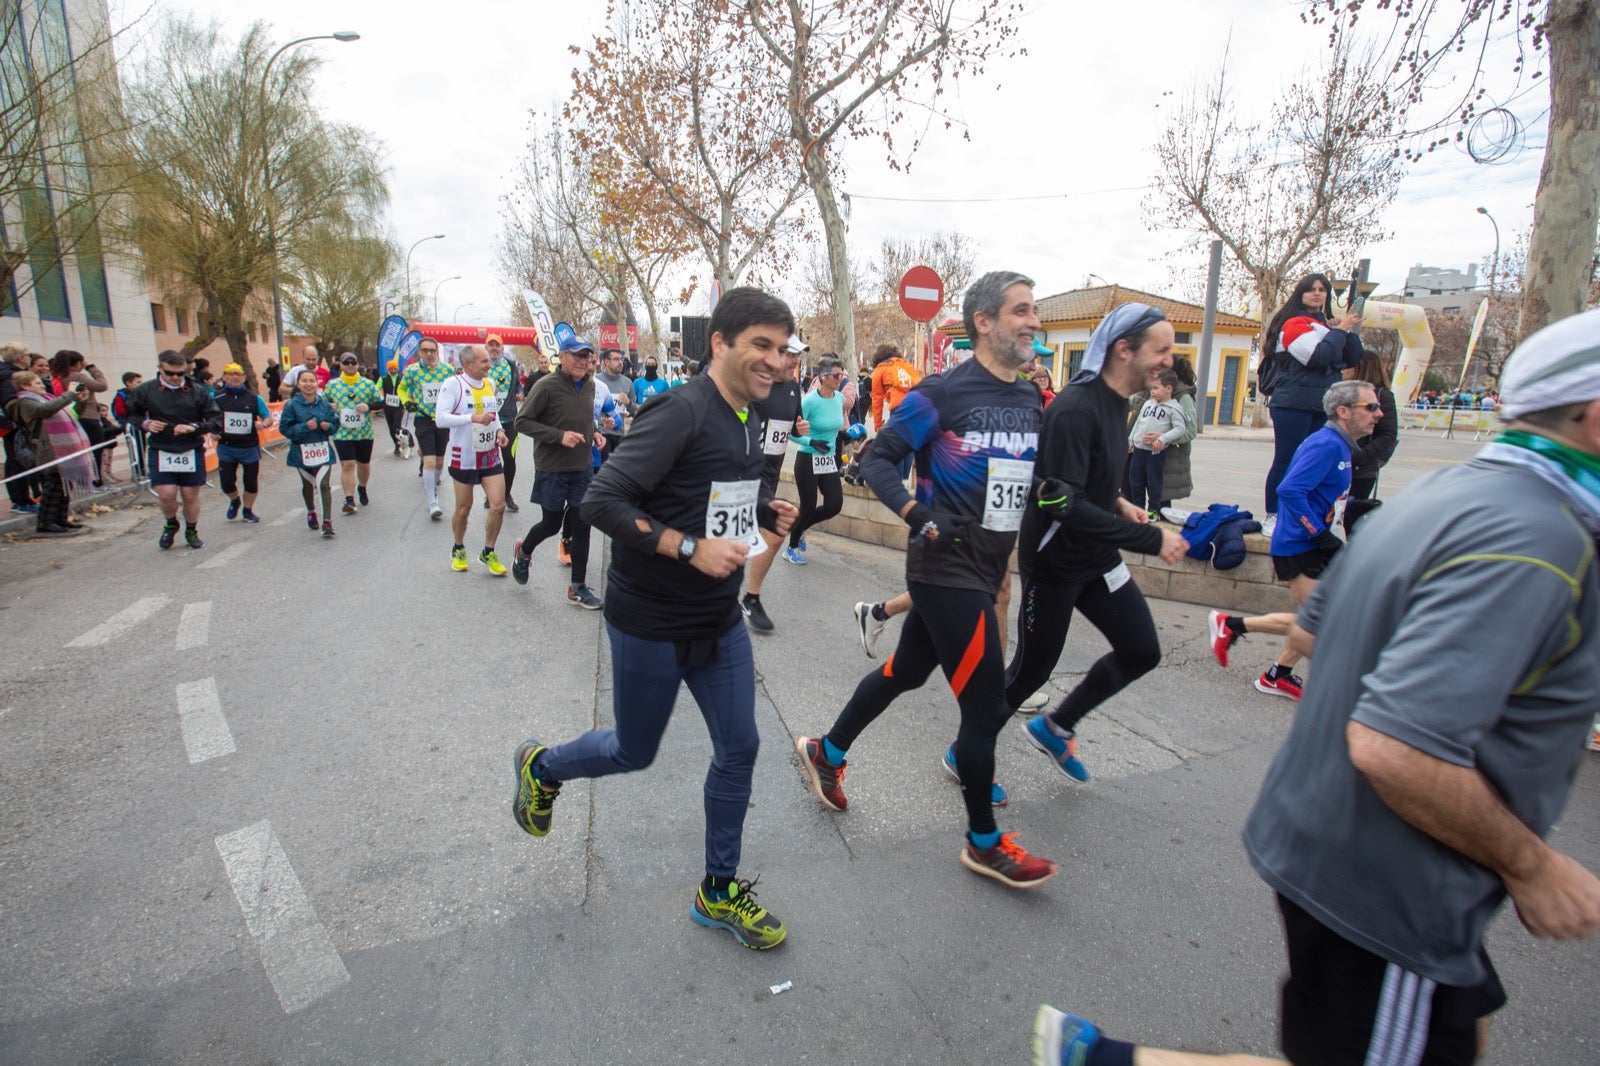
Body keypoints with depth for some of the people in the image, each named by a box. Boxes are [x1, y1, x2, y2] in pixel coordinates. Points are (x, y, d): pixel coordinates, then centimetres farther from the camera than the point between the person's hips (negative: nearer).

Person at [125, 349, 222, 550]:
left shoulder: (197, 391, -4)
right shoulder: (146, 391, -1)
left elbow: (217, 421, -4)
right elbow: (132, 414, 13)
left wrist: (194, 427, -18)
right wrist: (145, 424, -8)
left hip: (192, 451, 0)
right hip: (161, 452, 0)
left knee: (190, 495, 6)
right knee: (166, 494, -7)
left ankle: (191, 531, 28)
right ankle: (171, 525, 25)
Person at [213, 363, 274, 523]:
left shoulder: (254, 398, 3)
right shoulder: (216, 397, 0)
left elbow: (269, 418, 8)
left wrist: (263, 423, -14)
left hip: (250, 448, 1)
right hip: (226, 447, 0)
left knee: (252, 482, 7)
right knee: (226, 482, 2)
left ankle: (247, 510, 28)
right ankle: (235, 500, 34)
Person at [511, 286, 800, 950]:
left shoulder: (748, 422, 6)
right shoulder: (681, 411, -21)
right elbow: (602, 501, -25)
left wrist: (765, 514, 1)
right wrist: (691, 548, -30)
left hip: (719, 621, 8)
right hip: (650, 623, -7)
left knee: (738, 749, 9)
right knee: (635, 752, 13)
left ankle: (719, 891, 29)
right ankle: (541, 767, 46)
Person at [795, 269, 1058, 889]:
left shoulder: (1030, 400, 10)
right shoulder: (942, 393, -13)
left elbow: (1028, 478, 20)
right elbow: (877, 459, -11)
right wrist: (919, 517, -23)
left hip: (984, 571, 8)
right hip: (946, 569, -8)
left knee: (906, 671, 20)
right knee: (987, 704, -1)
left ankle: (827, 753, 42)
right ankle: (984, 843, 21)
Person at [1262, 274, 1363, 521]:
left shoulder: (1326, 326, 18)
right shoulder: (1294, 323, -4)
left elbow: (1353, 360, 13)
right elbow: (1319, 356, -17)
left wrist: (1349, 330, 2)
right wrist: (1341, 330, -6)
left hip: (1322, 407, 7)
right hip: (1294, 405, -7)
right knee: (1286, 462, -6)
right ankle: (1272, 516, -2)